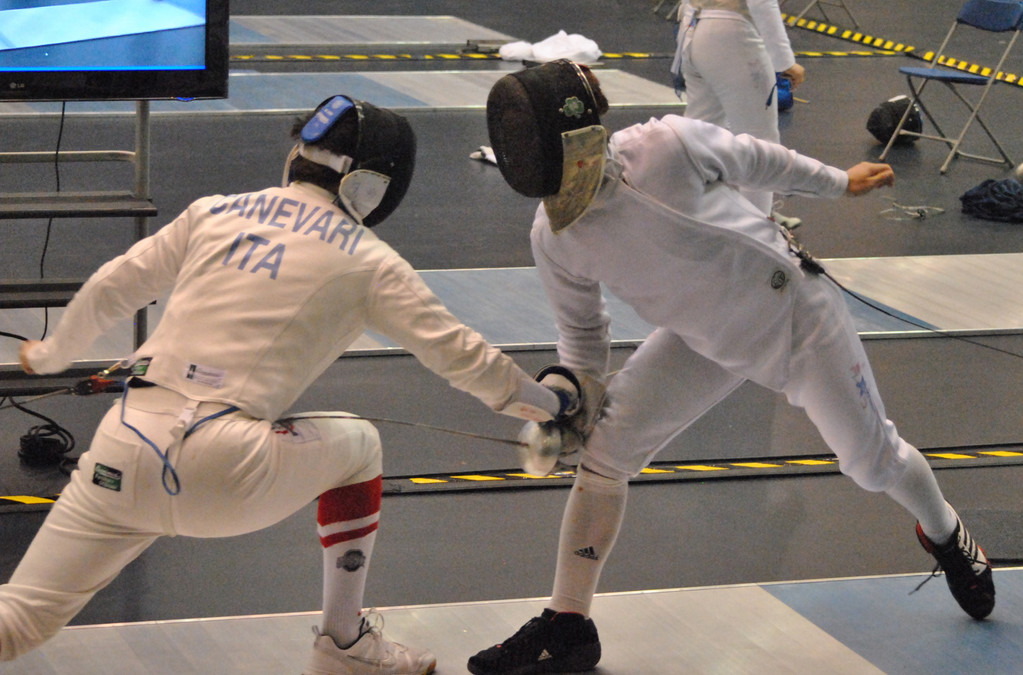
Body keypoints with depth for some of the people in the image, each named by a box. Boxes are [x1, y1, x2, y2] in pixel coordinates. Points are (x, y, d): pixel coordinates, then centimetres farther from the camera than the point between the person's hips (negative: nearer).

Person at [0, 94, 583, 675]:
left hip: (122, 454, 3)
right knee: (356, 444, 27)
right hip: (222, 472, -3)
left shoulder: (214, 212, 16)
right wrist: (548, 403, 27)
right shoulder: (369, 261, 8)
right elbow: (460, 354, 11)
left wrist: (51, 354, 37)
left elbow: (109, 291, 19)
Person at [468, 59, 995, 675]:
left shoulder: (666, 145, -32)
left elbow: (750, 158, -10)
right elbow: (583, 329, 0)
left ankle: (945, 535, 46)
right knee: (604, 449, -11)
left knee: (872, 458, 13)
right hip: (704, 339, 3)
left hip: (794, 310, -3)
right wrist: (574, 392, -17)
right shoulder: (554, 236, -18)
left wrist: (838, 181, 4)